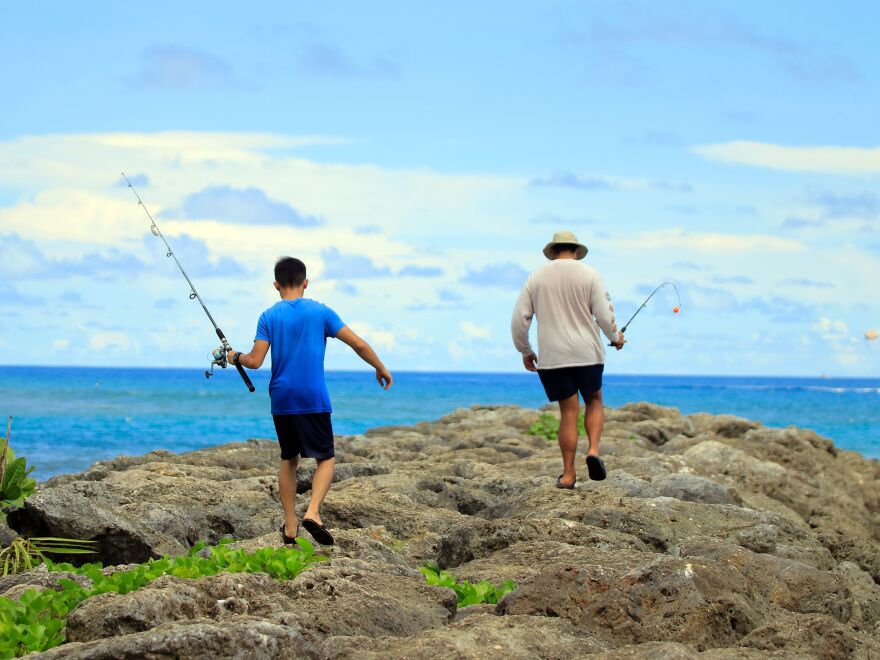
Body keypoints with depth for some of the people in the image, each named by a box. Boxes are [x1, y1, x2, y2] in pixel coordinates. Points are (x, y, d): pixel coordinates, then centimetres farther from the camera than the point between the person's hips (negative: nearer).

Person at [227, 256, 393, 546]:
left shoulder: (269, 317, 2)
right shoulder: (320, 311, 1)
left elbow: (255, 361, -5)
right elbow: (358, 344, -2)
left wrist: (235, 357, 16)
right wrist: (381, 369, 13)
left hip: (281, 401, 2)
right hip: (314, 400, -2)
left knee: (288, 460, 16)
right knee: (326, 459, 7)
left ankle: (290, 526, 15)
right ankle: (313, 512, -16)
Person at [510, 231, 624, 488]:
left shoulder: (536, 278, 5)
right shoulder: (589, 274, -1)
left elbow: (519, 319, 4)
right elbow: (604, 314, -7)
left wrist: (525, 351, 17)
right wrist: (615, 337, 13)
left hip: (551, 357, 1)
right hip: (587, 353, -1)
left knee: (568, 412, 6)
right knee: (594, 401, 18)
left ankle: (568, 474, 4)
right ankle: (593, 450, -4)